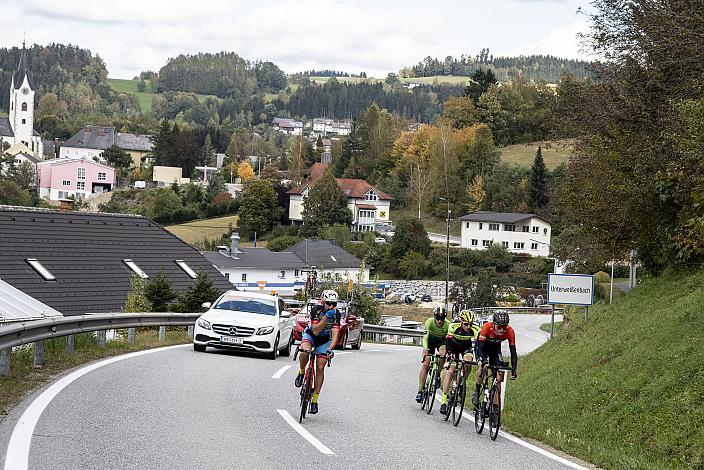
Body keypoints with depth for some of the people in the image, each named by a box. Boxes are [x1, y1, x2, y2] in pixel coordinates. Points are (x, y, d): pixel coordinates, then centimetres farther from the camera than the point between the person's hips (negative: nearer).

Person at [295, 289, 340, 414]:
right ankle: (301, 373, -5)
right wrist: (326, 316, -41)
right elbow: (315, 331, -33)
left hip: (325, 340, 1)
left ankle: (314, 400, 2)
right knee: (304, 352, -35)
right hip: (311, 335, -1)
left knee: (320, 368, -7)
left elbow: (335, 334, -28)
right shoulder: (316, 310, -26)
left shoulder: (336, 314, -23)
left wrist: (330, 349, -44)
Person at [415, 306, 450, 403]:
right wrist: (425, 349, -55)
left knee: (442, 354, -33)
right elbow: (426, 336, -39)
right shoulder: (429, 322, -30)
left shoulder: (448, 324, -29)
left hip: (442, 341, 0)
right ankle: (420, 392, -12)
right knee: (425, 365, -13)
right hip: (430, 340, 0)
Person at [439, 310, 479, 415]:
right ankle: (444, 401, -15)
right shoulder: (454, 326, -32)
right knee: (451, 370, -14)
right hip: (454, 344, -2)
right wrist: (450, 354, -50)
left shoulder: (475, 329, -30)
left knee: (468, 365, -27)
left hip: (466, 345, 2)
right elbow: (448, 341, -34)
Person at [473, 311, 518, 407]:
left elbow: (513, 352, -27)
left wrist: (513, 369, -37)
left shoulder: (510, 332, -31)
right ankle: (476, 392, -7)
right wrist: (483, 362, -55)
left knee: (499, 375, -12)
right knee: (482, 367, -29)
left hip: (495, 346, 2)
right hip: (483, 344, -2)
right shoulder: (487, 327, -38)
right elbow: (480, 347, -40)